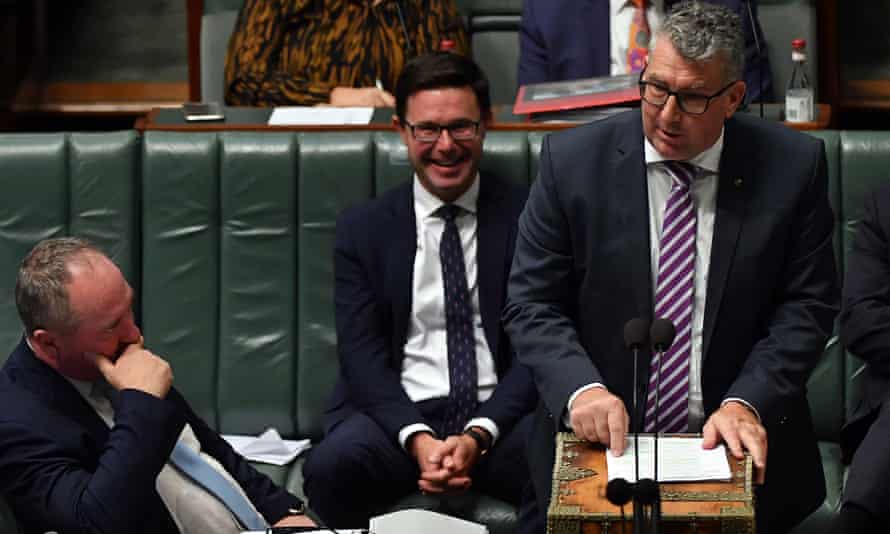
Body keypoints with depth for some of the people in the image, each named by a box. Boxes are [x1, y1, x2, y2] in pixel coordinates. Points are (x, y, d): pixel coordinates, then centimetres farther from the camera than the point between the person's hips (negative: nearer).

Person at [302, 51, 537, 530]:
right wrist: (418, 438, -16)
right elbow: (361, 352, 2)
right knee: (330, 467, -32)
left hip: (500, 415, -1)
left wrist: (478, 435, -14)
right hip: (399, 414, 1)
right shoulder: (362, 229, 11)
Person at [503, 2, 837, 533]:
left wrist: (747, 404, -14)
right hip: (602, 444, 0)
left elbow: (806, 305, 0)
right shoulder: (573, 160, -2)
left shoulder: (792, 165, -1)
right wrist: (581, 388, -18)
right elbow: (532, 303, -1)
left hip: (739, 447, 0)